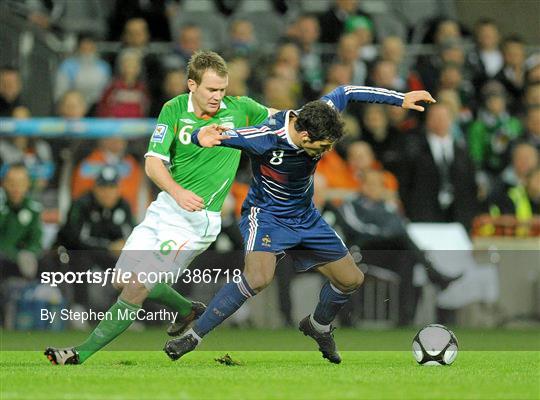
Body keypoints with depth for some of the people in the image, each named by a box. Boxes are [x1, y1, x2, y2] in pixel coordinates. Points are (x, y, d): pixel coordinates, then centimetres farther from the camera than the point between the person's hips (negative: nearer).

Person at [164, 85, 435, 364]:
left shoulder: (317, 119, -17)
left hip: (306, 218, 7)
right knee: (258, 278, -33)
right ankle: (193, 337, -21)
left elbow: (345, 93, 2)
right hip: (266, 215, -7)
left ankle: (318, 326, 43)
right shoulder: (266, 138, -33)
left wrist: (401, 99, 6)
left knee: (351, 279, 11)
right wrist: (202, 138, -60)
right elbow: (218, 136, -35)